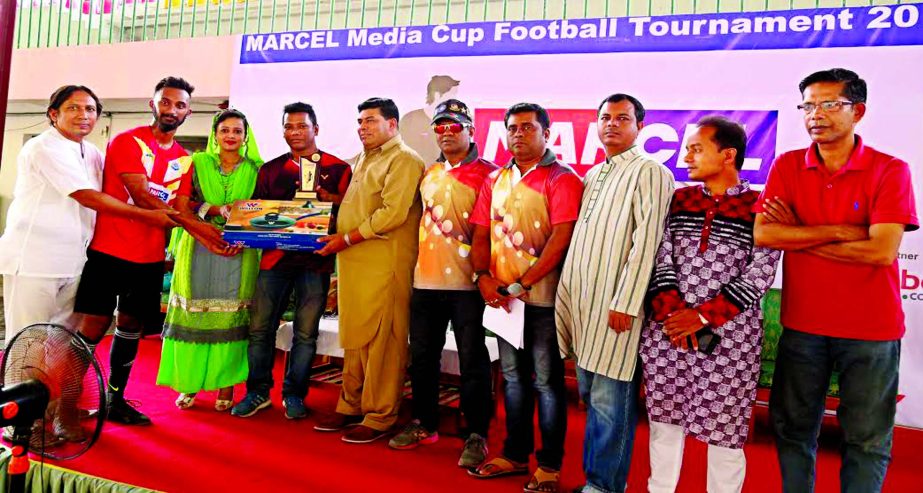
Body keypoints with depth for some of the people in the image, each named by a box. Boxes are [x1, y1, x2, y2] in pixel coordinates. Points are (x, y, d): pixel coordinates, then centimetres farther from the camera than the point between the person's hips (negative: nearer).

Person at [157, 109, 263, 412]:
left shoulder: (255, 170, 9)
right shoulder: (197, 163, 9)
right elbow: (181, 208, 3)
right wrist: (220, 210, -13)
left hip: (239, 251, 0)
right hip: (198, 249, 0)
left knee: (231, 316, -2)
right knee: (194, 314, -1)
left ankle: (226, 383, 7)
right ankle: (188, 383, 9)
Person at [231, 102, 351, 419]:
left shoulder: (338, 168, 6)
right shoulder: (270, 169, 14)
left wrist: (325, 196, -15)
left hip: (316, 259, -2)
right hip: (275, 256, 2)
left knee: (306, 332, 3)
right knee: (260, 327, 3)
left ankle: (294, 394, 18)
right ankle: (259, 391, 19)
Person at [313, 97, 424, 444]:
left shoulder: (403, 160, -6)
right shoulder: (364, 159, 23)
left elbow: (393, 213, -17)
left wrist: (347, 238, -14)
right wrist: (337, 236, 10)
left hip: (384, 265, -8)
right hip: (353, 263, 9)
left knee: (381, 341, -3)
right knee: (353, 338, 13)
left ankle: (379, 417, 7)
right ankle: (351, 407, 24)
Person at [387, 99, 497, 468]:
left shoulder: (486, 173, -4)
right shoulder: (429, 173, 15)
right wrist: (417, 261, 15)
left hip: (465, 283, -6)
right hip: (425, 280, 6)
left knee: (472, 361, 2)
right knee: (422, 356, 14)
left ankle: (476, 435, 14)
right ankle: (424, 424, 30)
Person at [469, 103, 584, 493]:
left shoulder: (561, 179, -7)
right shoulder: (495, 181, 13)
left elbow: (561, 239, -16)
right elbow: (481, 235, 12)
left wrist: (521, 284, -18)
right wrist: (483, 277, -5)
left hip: (543, 297, -6)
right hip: (502, 297, 6)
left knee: (546, 381, 3)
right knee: (513, 377, 16)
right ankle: (515, 454, 30)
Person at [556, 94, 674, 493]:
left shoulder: (648, 172, -5)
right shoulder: (592, 176, 19)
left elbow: (647, 240, -14)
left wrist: (625, 302, -19)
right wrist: (570, 298, 14)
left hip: (615, 307, -8)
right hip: (582, 303, 8)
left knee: (610, 402, -2)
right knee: (590, 396, 15)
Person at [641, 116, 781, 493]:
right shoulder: (678, 200, 9)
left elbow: (759, 276, -9)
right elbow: (661, 260, 3)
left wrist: (703, 316, -15)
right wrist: (672, 313, -11)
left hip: (729, 335, -3)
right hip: (666, 330, 4)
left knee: (723, 428, 5)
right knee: (664, 417, 12)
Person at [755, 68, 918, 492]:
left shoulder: (890, 170, -7)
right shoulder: (787, 166, 1)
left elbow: (882, 251, -18)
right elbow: (762, 235, -11)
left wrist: (797, 235, -12)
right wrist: (839, 232, -16)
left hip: (870, 330, -2)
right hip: (802, 324, 3)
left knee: (867, 441, 10)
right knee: (792, 430, 15)